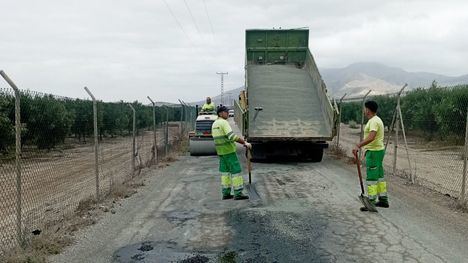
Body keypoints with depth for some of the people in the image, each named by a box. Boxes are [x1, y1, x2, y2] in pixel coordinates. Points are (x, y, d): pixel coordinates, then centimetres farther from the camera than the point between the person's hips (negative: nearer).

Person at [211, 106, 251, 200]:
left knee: (225, 171, 12)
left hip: (221, 151, 9)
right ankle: (238, 193, -5)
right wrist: (245, 142, -22)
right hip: (229, 151, -9)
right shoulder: (224, 123, -15)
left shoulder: (214, 124, 14)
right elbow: (232, 136, -26)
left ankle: (226, 193, 13)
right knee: (236, 171, -5)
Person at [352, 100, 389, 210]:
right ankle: (383, 200, 24)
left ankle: (371, 202, -3)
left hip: (373, 152, -11)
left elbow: (371, 137, -32)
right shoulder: (376, 120, 15)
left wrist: (358, 146, -36)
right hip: (378, 150, 11)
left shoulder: (374, 121, -18)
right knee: (379, 176, 16)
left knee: (372, 177, -7)